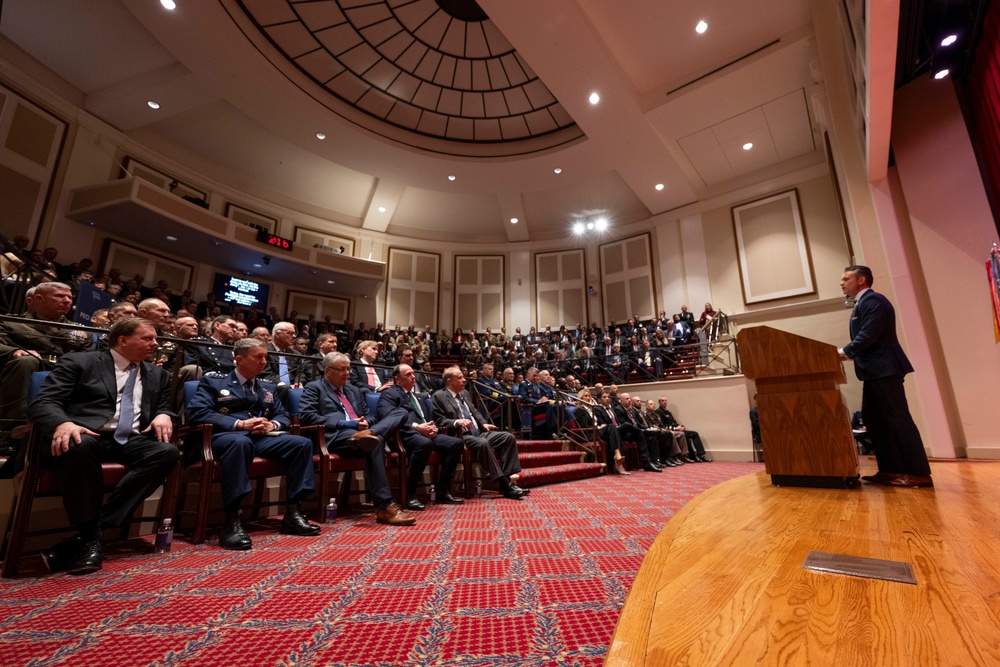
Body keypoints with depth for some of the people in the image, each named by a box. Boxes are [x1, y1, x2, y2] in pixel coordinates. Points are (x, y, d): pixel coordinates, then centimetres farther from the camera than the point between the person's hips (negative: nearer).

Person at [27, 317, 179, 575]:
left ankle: (91, 533, -24)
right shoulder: (79, 362, 7)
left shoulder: (158, 375, 20)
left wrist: (164, 415, -5)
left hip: (130, 441, 4)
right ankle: (91, 534, -22)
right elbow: (42, 403, -2)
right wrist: (63, 423, -25)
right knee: (79, 447, -39)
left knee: (168, 452, -28)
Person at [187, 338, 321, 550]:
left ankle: (292, 513, -15)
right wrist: (240, 424, -15)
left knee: (302, 443, -18)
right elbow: (197, 412, -6)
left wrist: (272, 425, -4)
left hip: (261, 437, 5)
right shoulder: (213, 381, 8)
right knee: (240, 442, -41)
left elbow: (283, 415, 22)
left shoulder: (268, 387, 24)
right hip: (226, 436, -5)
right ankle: (231, 521, -36)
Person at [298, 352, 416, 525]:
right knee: (375, 442, -37)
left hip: (359, 431, 7)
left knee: (401, 412, -11)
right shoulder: (314, 388, 10)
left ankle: (369, 434, -41)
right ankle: (384, 507, -39)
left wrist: (366, 422, 1)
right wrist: (343, 423, -12)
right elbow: (306, 416, -6)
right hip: (335, 437, -7)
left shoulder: (353, 390, 31)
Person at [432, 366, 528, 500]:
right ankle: (505, 485, -30)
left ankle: (506, 479, -12)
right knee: (483, 443, -37)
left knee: (508, 437, -11)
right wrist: (457, 421, -25)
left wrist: (484, 424, 7)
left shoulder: (465, 393, 20)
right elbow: (439, 421, -9)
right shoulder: (439, 396, -2)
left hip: (479, 433, 8)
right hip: (461, 436, -8)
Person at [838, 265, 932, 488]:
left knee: (897, 419, -7)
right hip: (874, 370, 10)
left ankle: (919, 473, 0)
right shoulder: (862, 303, 19)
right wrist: (848, 353, 9)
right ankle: (890, 469, 14)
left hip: (884, 369, -10)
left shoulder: (873, 300, -12)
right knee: (873, 418, 9)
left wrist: (843, 352, -15)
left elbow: (869, 336, -21)